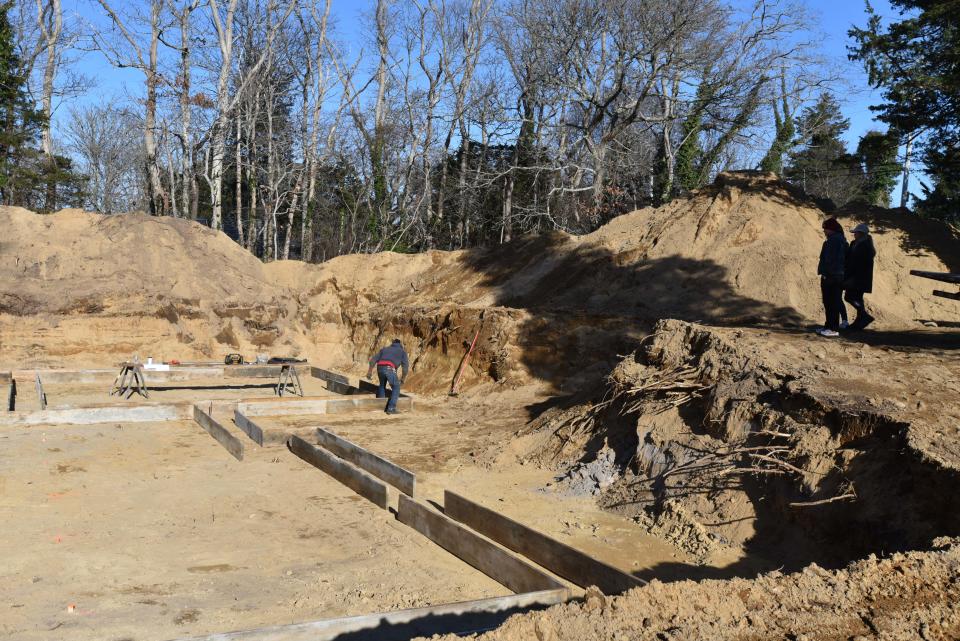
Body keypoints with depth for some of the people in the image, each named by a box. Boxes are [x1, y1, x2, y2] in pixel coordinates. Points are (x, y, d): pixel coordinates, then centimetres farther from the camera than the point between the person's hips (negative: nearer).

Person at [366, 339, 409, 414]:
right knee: (396, 388, 10)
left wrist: (370, 371, 16)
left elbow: (373, 359, 22)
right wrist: (403, 378, 22)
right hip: (390, 369, -4)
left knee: (382, 385, 29)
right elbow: (406, 366, 15)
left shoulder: (385, 349, 34)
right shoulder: (402, 351, 25)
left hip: (380, 368, 4)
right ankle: (391, 408, 1)